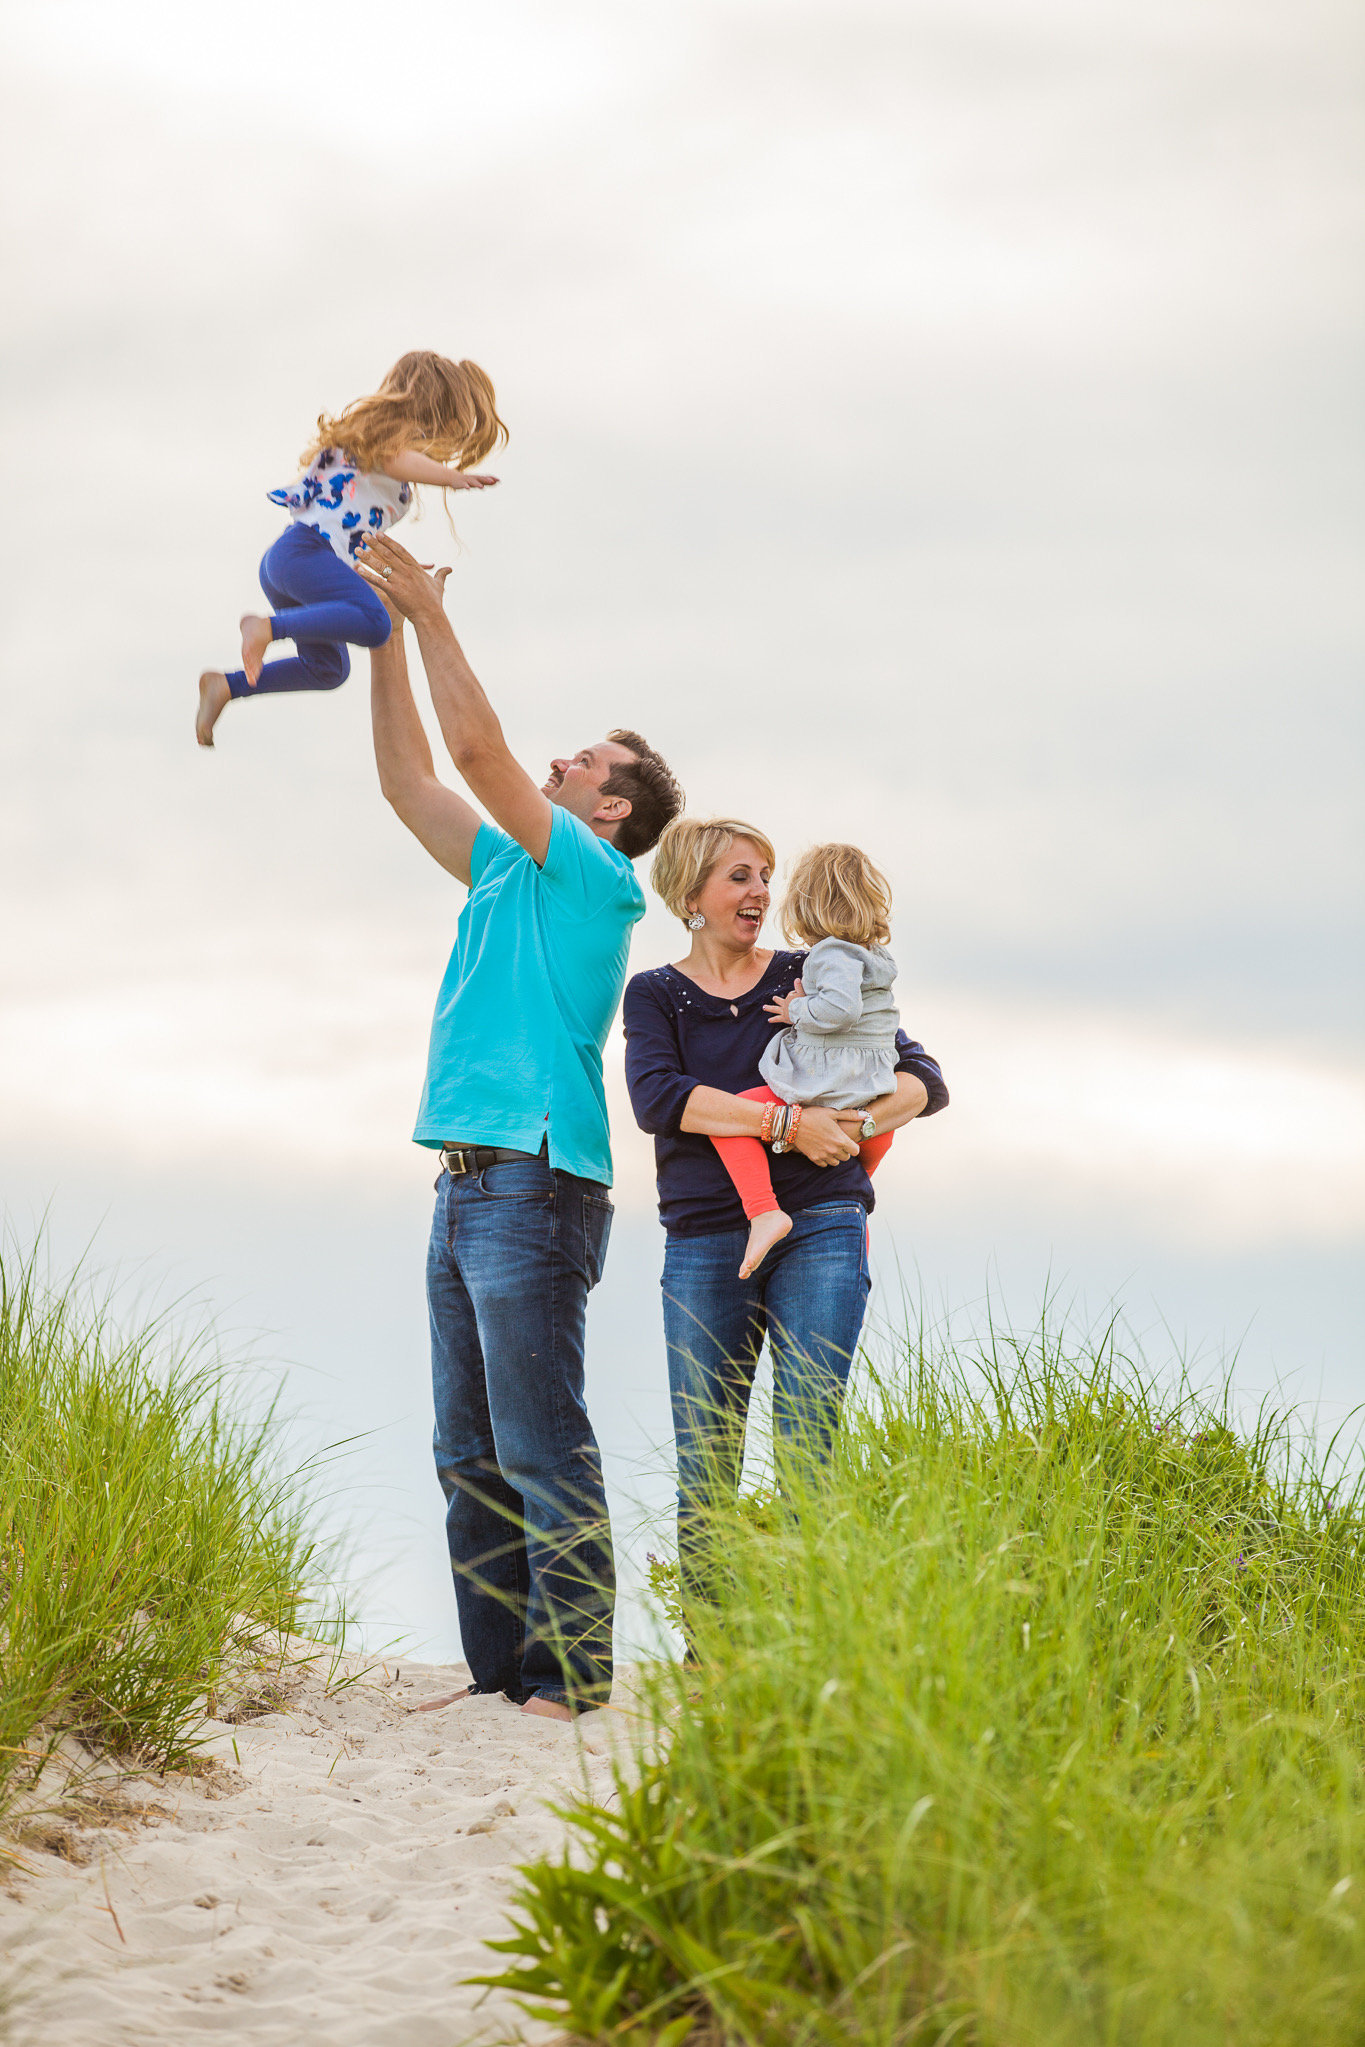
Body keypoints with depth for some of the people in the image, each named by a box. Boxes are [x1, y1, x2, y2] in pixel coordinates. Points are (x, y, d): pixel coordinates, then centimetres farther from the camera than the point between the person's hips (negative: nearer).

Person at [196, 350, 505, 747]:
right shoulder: (395, 433, 1)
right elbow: (395, 460, -25)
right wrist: (451, 477, -25)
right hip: (305, 550, -10)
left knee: (328, 668, 20)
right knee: (373, 623, -33)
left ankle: (226, 685, 17)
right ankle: (268, 627, -34)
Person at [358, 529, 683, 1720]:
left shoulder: (595, 879, -2)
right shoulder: (506, 870, 21)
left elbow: (477, 749, -9)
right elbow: (410, 778, 26)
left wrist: (433, 612, -3)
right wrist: (388, 630, 21)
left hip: (534, 1185, -9)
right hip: (467, 1187, 9)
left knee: (542, 1444, -11)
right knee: (472, 1452, 7)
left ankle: (572, 1674, -10)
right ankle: (499, 1666, 9)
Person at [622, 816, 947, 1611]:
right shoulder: (656, 995, 11)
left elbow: (925, 1079, 9)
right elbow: (656, 1097, -8)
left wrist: (853, 1128, -11)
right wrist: (787, 1122, -18)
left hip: (819, 1230, 0)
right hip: (705, 1241, 0)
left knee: (808, 1448, -9)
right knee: (703, 1466, -1)